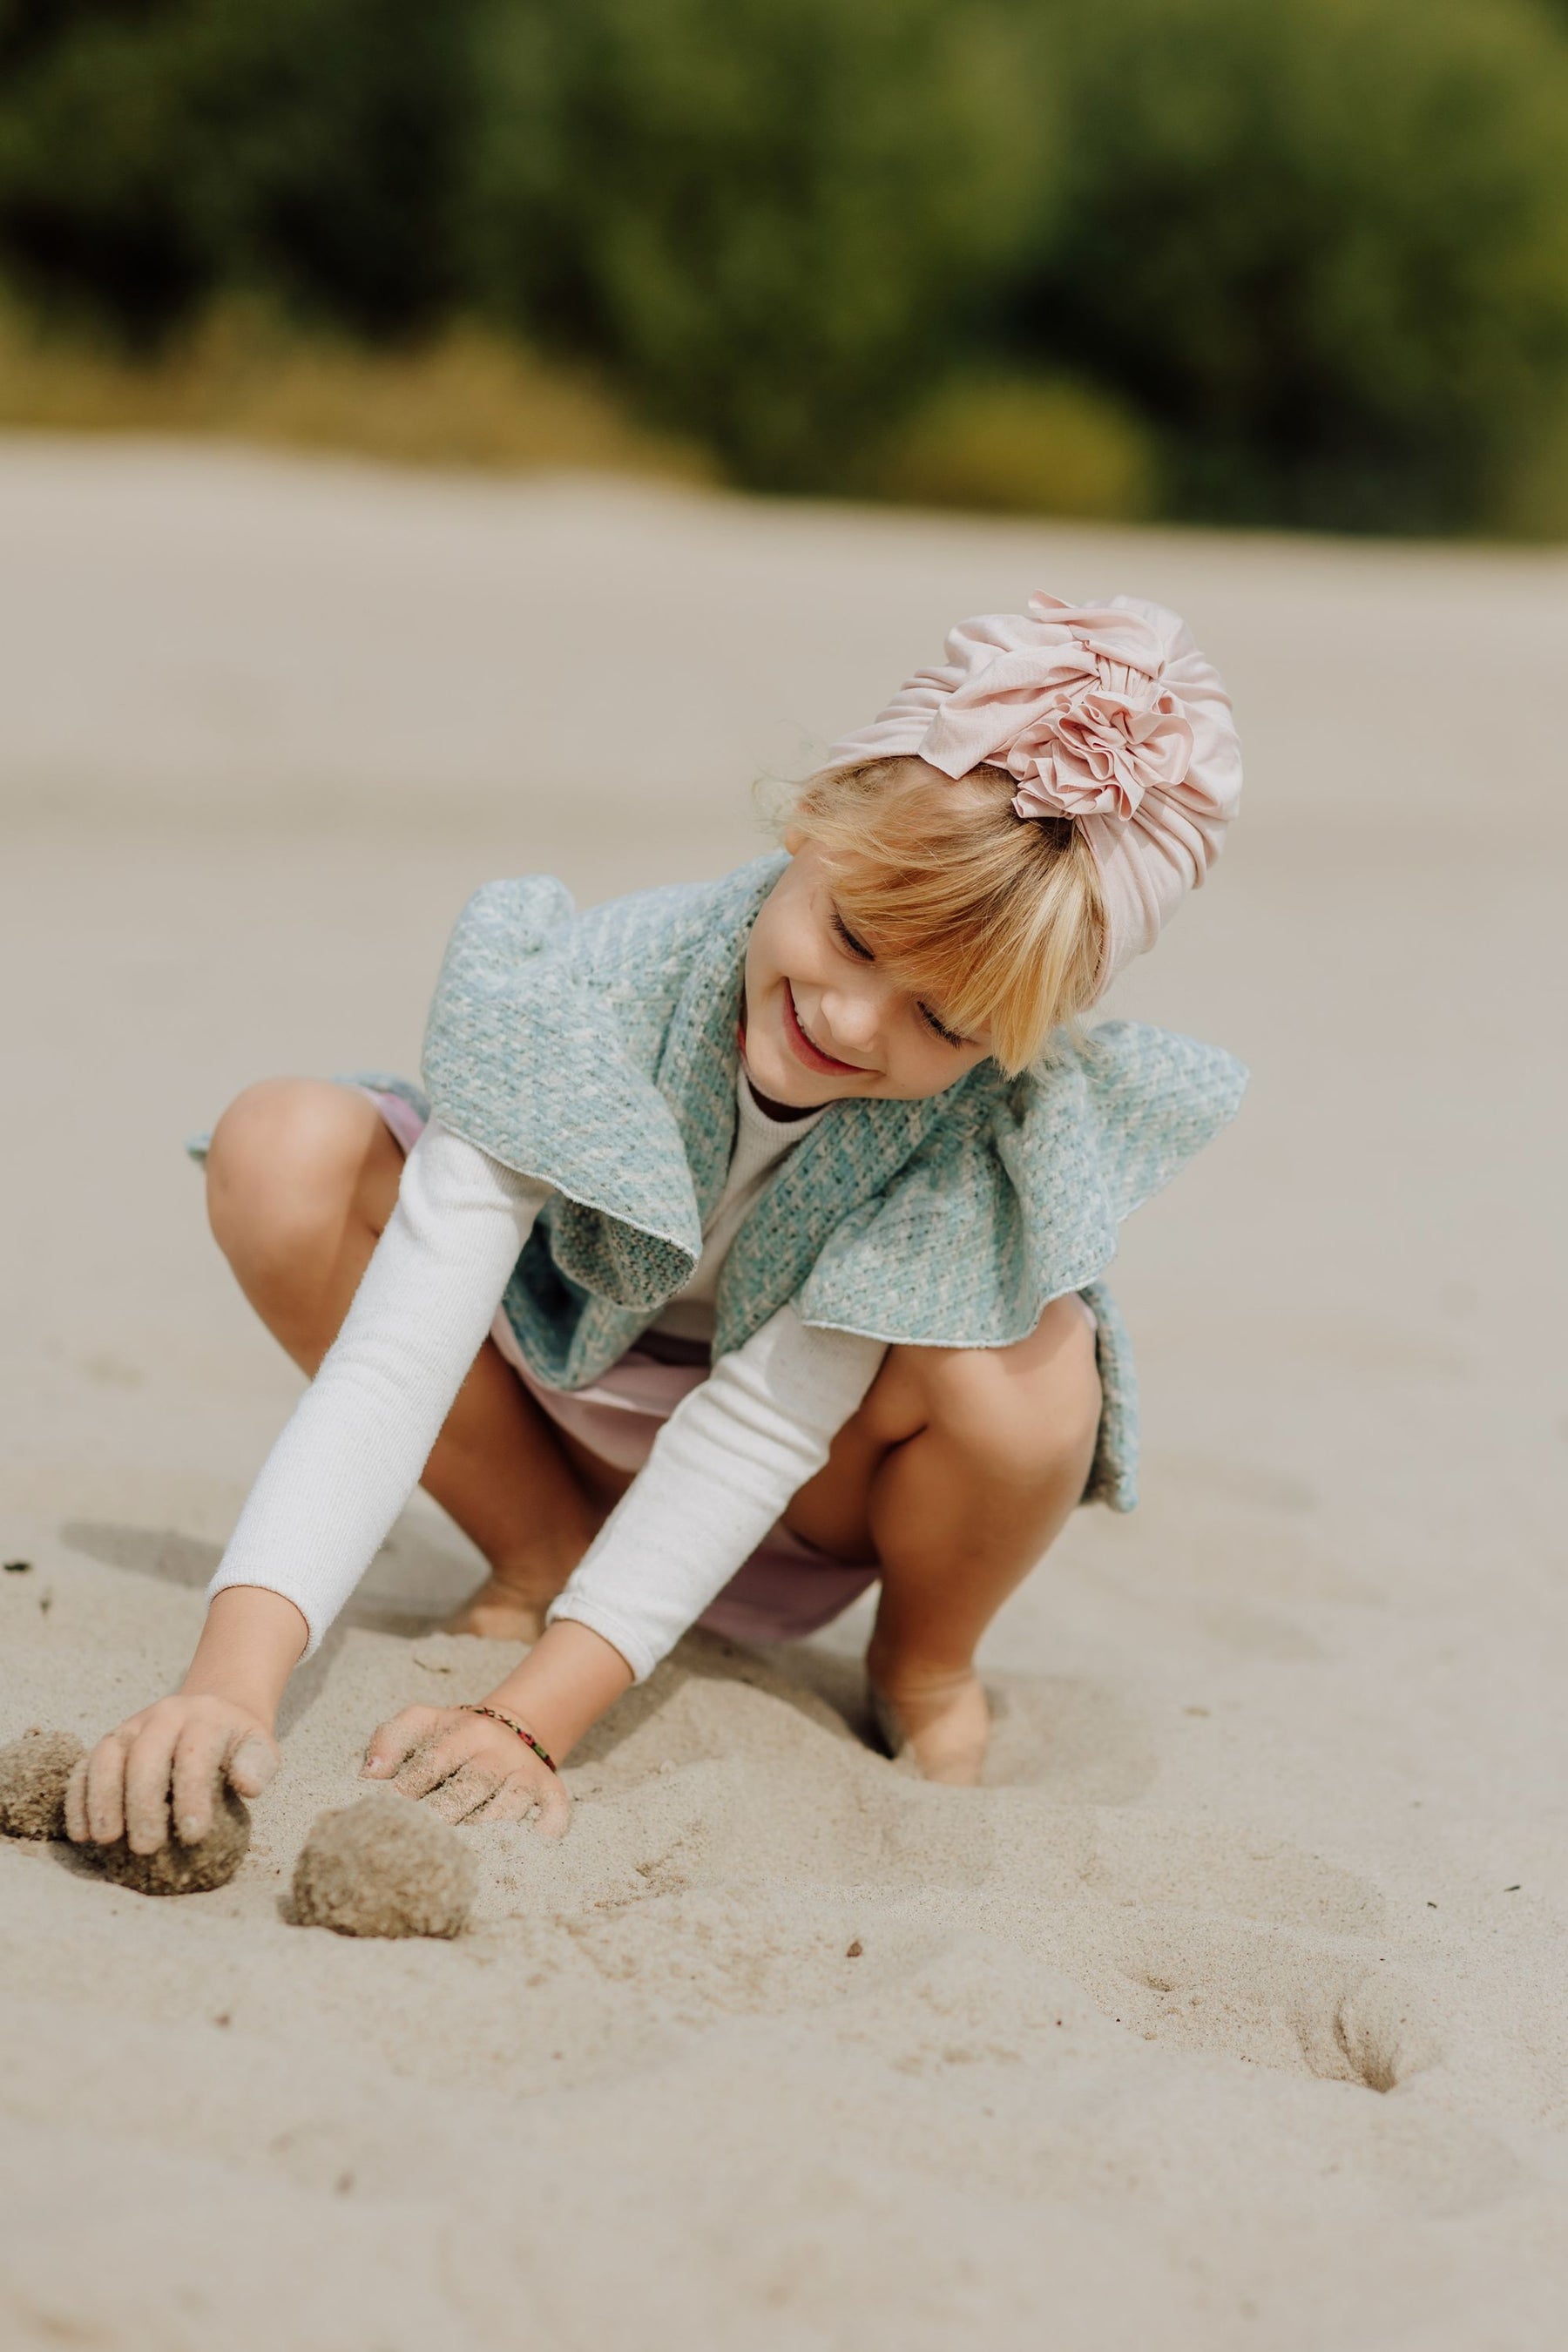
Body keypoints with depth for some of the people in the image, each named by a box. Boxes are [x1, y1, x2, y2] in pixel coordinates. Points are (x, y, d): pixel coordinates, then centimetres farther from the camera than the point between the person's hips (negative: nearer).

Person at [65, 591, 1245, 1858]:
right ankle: (543, 1557, -2)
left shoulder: (1007, 1108, -32)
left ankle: (926, 1668, 0)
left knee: (1023, 1372, -37)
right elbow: (395, 1354, -37)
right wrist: (232, 1678, -49)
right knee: (284, 1151, -24)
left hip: (828, 1477, -1)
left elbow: (765, 1420, -31)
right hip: (572, 1383, 1)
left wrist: (532, 1717, -38)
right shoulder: (609, 986, -32)